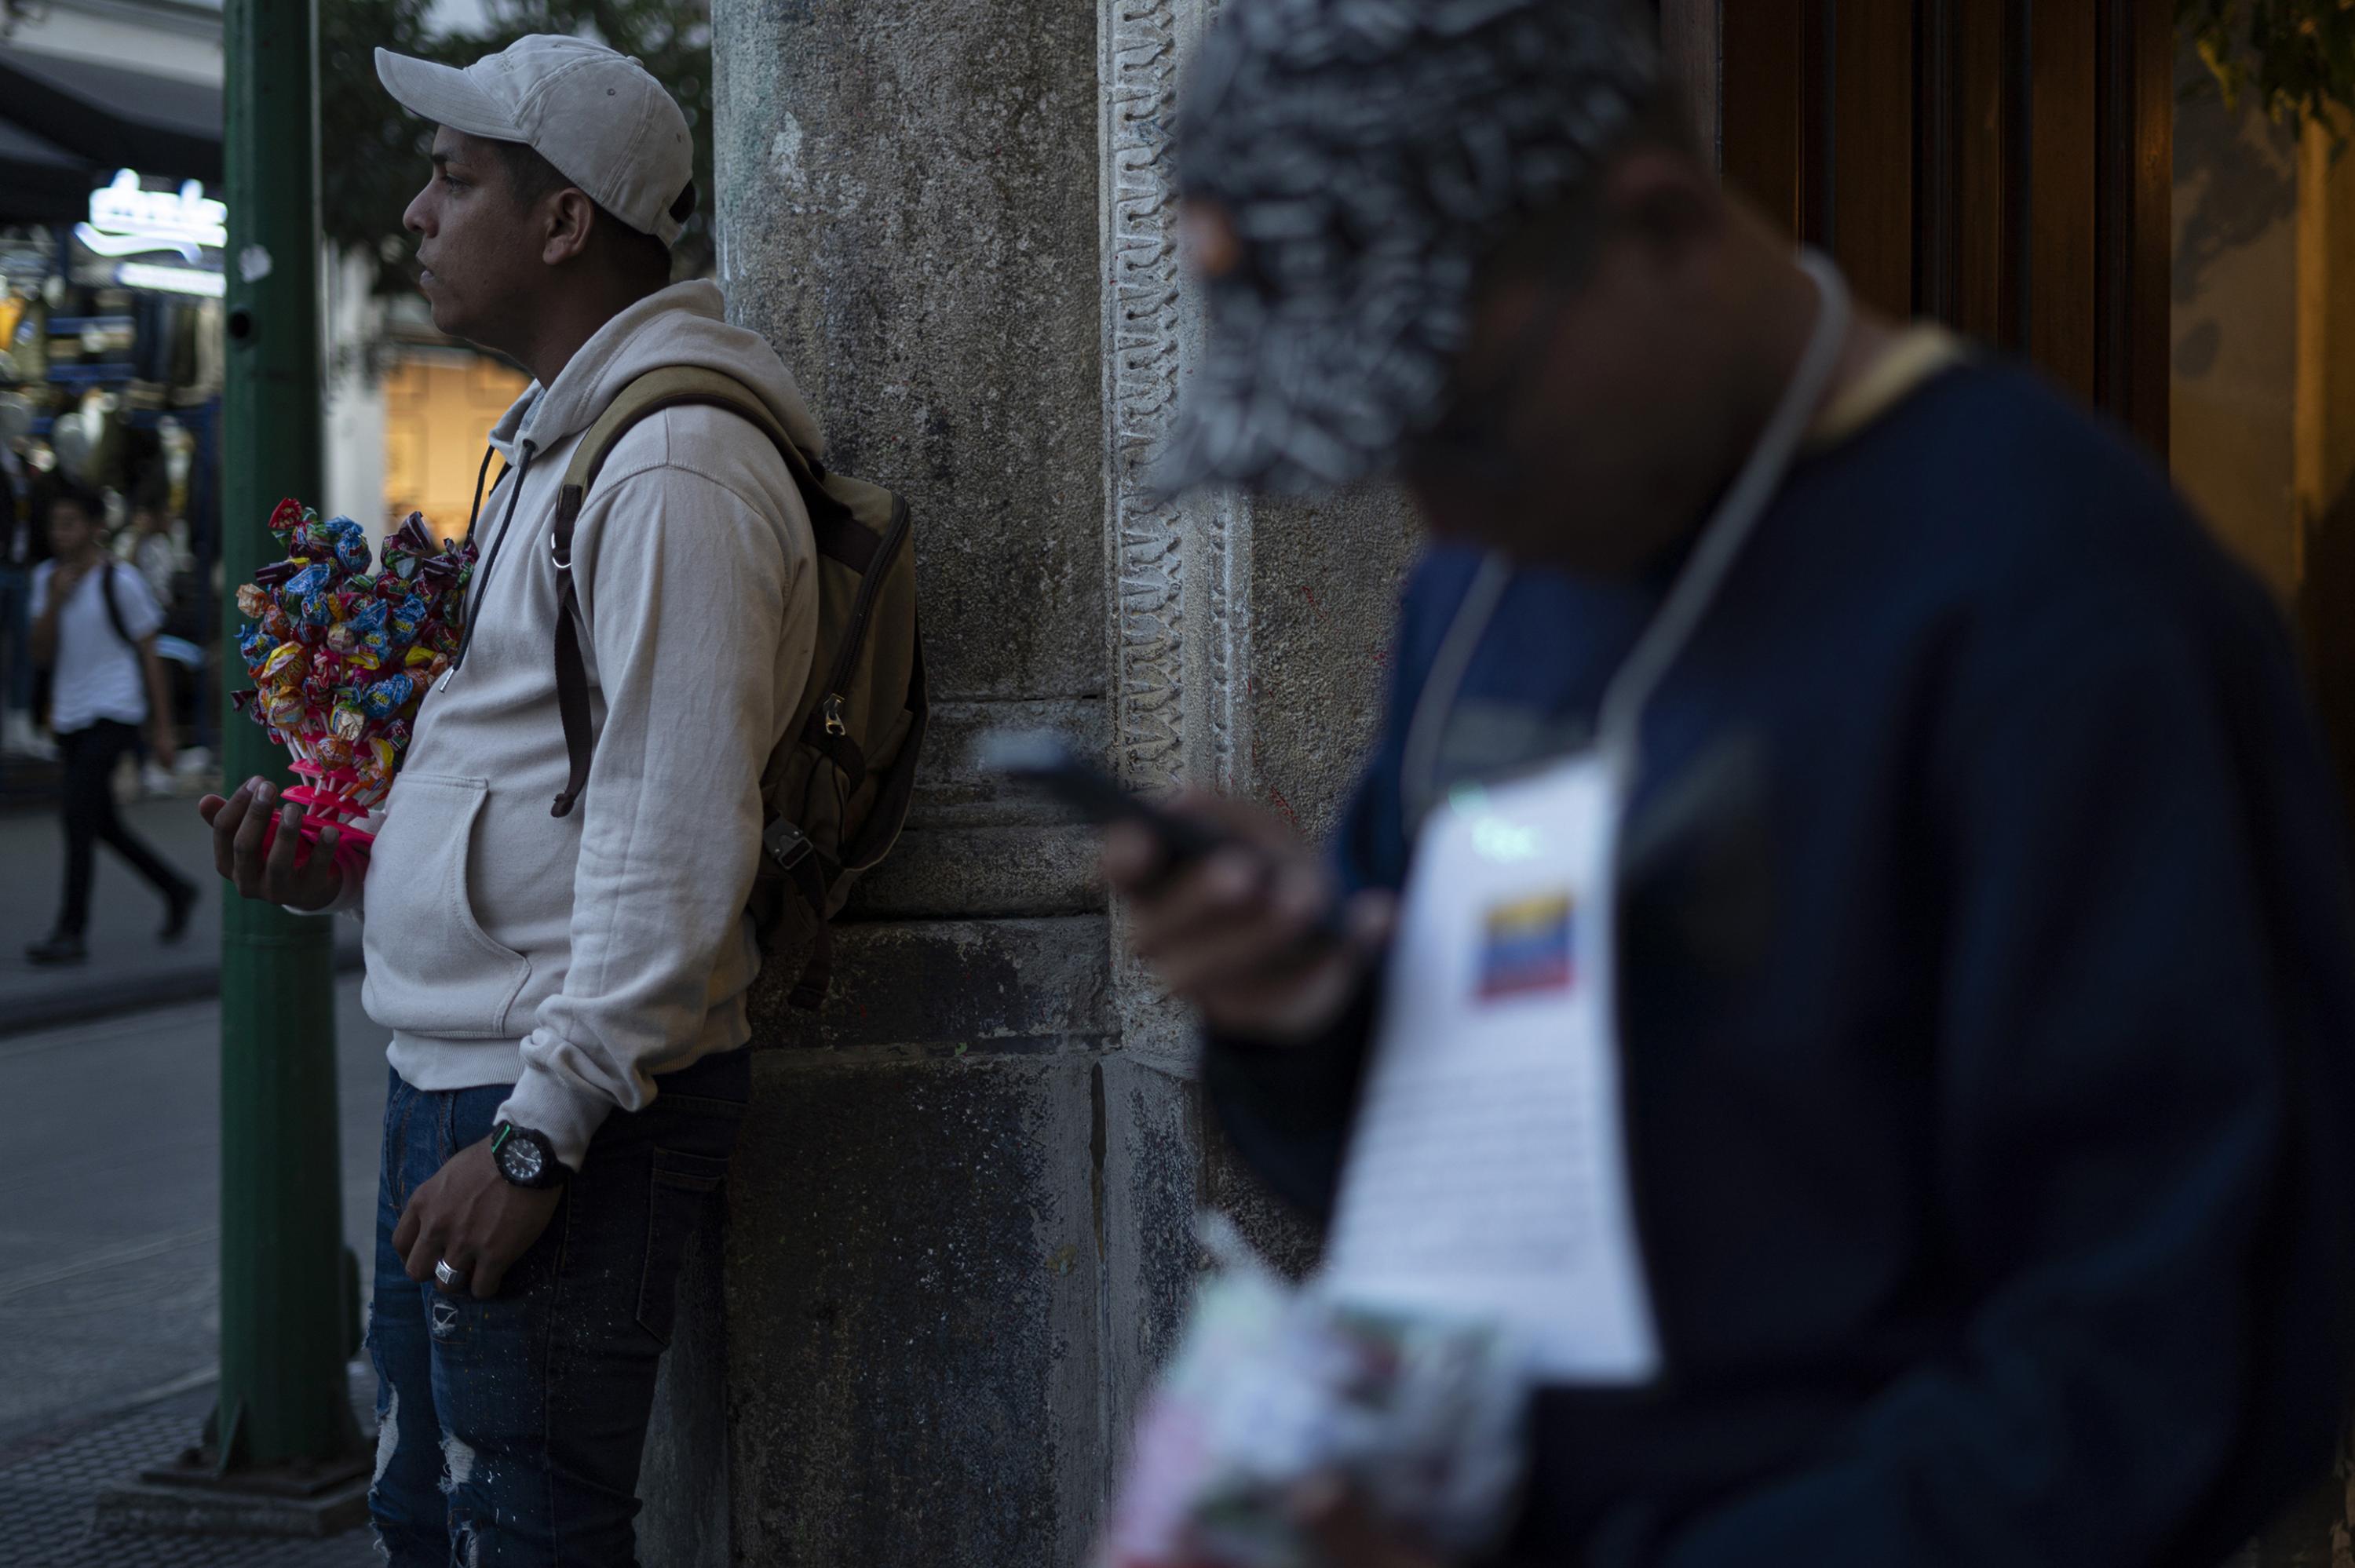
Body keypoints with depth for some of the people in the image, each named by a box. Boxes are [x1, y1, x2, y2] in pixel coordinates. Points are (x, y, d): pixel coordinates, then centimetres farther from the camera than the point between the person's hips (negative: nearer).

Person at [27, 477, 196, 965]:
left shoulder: (120, 582, -8)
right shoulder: (47, 577, 7)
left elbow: (149, 654, -3)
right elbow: (42, 653, 4)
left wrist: (163, 728, -3)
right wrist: (54, 602, -14)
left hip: (114, 713, -7)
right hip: (71, 718, 7)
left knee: (78, 813, -17)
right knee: (99, 824, 13)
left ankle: (72, 933, -15)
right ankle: (176, 892, 32)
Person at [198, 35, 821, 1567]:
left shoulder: (674, 471, -17)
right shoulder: (559, 442, 18)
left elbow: (677, 855, -23)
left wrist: (535, 1137, -23)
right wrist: (345, 864, 10)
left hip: (568, 1101, -10)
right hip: (452, 1080, 10)